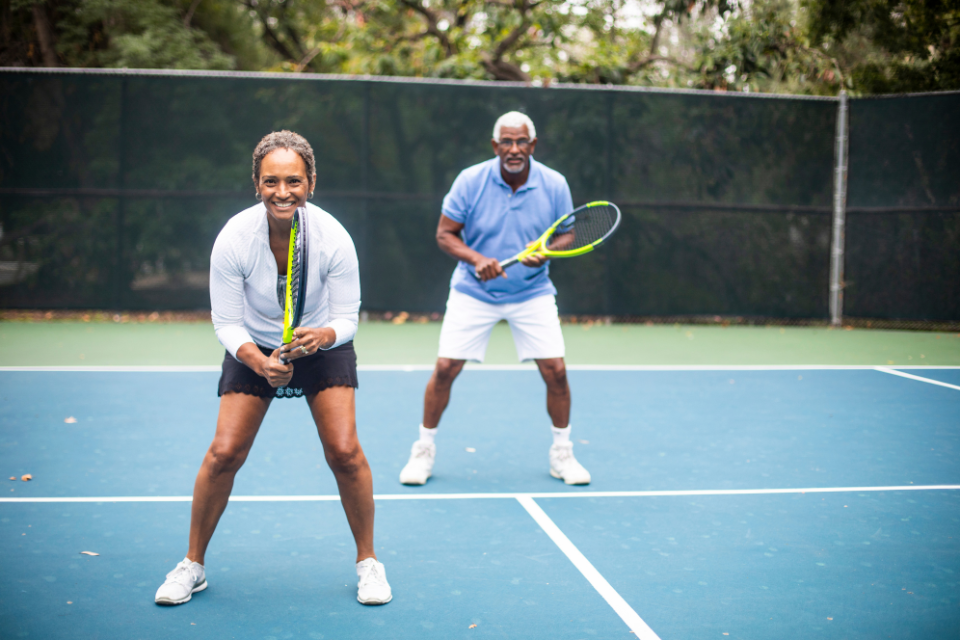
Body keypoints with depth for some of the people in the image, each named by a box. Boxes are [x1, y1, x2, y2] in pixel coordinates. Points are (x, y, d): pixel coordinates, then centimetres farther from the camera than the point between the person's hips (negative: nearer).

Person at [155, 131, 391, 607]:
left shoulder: (333, 238, -24)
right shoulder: (233, 239, -25)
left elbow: (346, 317, -17)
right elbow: (227, 322, -17)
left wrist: (321, 336, -39)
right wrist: (260, 363, -35)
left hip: (323, 344, 0)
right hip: (253, 349, 0)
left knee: (344, 452, -14)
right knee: (223, 453, -9)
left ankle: (367, 561, 7)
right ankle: (193, 565, 11)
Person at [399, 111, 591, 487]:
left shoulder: (554, 185, -8)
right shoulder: (470, 181, -12)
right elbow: (444, 234, -7)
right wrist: (476, 259, -24)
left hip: (532, 292, 1)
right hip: (473, 293, -1)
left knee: (555, 370, -7)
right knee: (445, 368, -7)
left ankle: (562, 453, 15)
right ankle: (424, 450, 14)